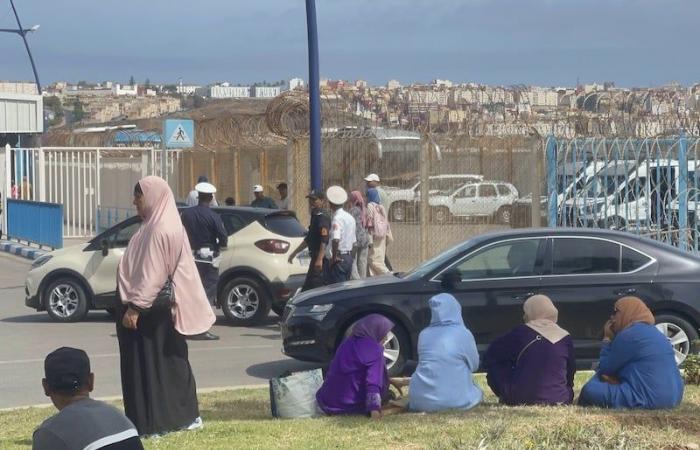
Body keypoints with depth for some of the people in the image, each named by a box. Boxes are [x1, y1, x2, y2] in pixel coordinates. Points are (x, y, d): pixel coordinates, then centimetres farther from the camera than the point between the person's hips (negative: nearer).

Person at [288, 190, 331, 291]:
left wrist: (319, 259, -33)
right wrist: (295, 253, 32)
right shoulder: (315, 217, 18)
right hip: (315, 256, 10)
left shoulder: (323, 218, -14)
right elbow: (308, 239, 29)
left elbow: (324, 241, -25)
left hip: (320, 257, -10)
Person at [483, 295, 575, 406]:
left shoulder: (521, 333, -2)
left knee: (493, 365, 14)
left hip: (520, 398, -4)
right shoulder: (566, 339, 4)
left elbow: (491, 355, 7)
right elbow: (571, 372, 13)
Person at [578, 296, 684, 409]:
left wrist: (607, 339, 8)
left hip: (649, 399, -10)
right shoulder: (653, 332, 19)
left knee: (589, 390, -12)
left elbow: (605, 369, -2)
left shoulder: (629, 335, -11)